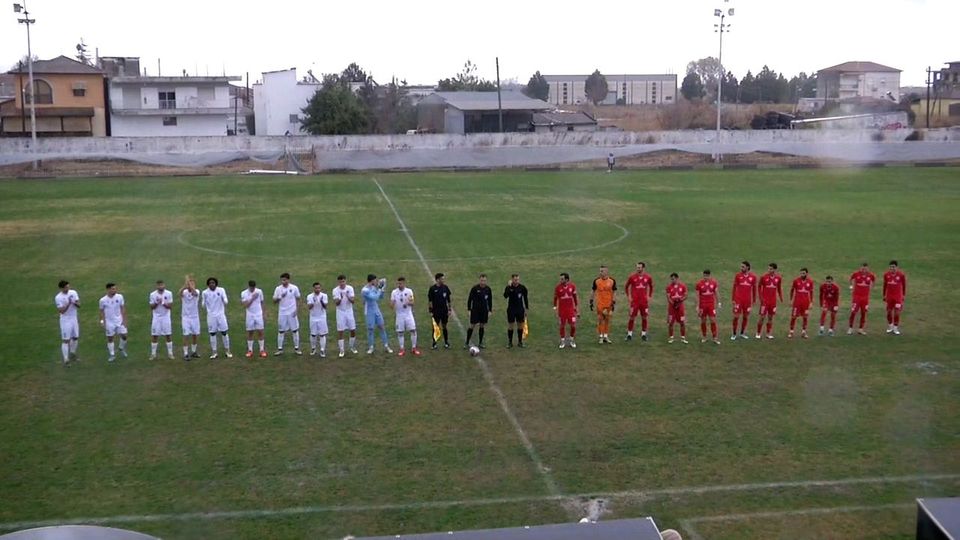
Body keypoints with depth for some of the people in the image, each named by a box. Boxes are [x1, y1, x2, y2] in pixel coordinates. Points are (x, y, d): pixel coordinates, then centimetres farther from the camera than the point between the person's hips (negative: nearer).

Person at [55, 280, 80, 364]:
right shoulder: (58, 297, -15)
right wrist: (68, 304, -30)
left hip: (74, 319, 5)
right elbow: (61, 311, -18)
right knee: (65, 340, -4)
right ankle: (66, 359, 0)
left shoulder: (73, 292, -1)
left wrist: (75, 303, -24)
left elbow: (79, 306, -2)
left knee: (76, 337, 15)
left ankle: (72, 353, 37)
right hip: (65, 321, -5)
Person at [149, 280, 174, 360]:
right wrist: (157, 303, -19)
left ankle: (170, 353, 8)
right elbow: (151, 307, -1)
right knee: (154, 336, 2)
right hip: (156, 317, 0)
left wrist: (163, 303, -22)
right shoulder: (153, 294, -3)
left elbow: (171, 306, -7)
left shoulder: (169, 294, -5)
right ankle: (153, 354, 10)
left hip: (166, 317, 0)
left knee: (168, 335, 1)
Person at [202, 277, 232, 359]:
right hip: (211, 315, 0)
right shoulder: (205, 292, -2)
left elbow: (226, 301, -6)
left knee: (224, 332, 2)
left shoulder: (221, 290, -4)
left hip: (221, 314, 0)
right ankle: (214, 352, 13)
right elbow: (204, 305, 2)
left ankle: (227, 351, 14)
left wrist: (225, 301, -28)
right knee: (212, 334, 5)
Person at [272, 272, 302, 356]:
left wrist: (296, 310, -6)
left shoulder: (294, 288, -4)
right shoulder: (278, 289, -2)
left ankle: (296, 348, 12)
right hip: (282, 313, 1)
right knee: (281, 331, 5)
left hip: (292, 313, -1)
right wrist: (280, 297, -19)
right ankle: (280, 349, 12)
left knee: (295, 330, 3)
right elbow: (274, 301, 0)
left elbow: (298, 299, 4)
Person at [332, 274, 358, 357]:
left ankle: (352, 347, 25)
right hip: (340, 312, -2)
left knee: (353, 330, 5)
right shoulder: (335, 290, -10)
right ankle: (341, 350, 7)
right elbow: (336, 303, -15)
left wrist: (348, 297, -33)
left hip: (349, 311, 2)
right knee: (340, 331, -2)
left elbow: (353, 301, -12)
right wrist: (340, 298, -35)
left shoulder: (350, 288, -6)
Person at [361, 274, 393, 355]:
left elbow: (381, 296, 12)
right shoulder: (364, 290, -20)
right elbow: (375, 297, -26)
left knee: (382, 327, 5)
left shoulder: (373, 287, 4)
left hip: (377, 310, 6)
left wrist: (382, 289, -3)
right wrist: (380, 289, -17)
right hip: (369, 312, -6)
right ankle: (370, 347, 14)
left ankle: (386, 346, 10)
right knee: (370, 329, 0)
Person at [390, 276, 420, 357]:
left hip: (408, 314, 0)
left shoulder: (409, 291, -3)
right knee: (400, 332, 2)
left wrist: (409, 302, -28)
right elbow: (391, 303, -3)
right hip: (399, 315, 0)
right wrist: (393, 305, -27)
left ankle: (414, 348, 7)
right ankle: (402, 349, 13)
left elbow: (412, 303, -5)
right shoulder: (394, 292, -2)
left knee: (413, 330, -4)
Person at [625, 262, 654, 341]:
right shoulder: (632, 277, -4)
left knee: (644, 317, 5)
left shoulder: (648, 277, 1)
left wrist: (649, 296, 9)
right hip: (634, 300, -2)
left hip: (644, 301, 2)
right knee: (632, 317, -2)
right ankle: (629, 334, 6)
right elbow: (627, 286, 8)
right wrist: (628, 296, 2)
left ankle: (643, 334, 16)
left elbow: (651, 287, 17)